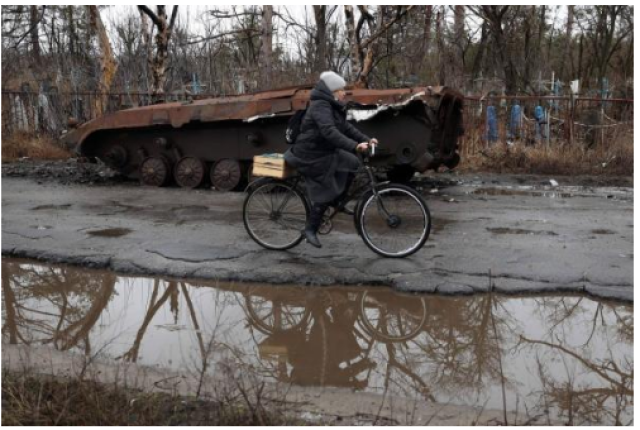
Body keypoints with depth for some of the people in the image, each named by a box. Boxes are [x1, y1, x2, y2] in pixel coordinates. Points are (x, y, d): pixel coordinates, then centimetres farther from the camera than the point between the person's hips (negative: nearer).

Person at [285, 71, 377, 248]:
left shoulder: (333, 107, 8)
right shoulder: (320, 106, -23)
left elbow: (346, 128, 12)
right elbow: (329, 132, -37)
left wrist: (367, 139, 1)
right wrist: (355, 146, -44)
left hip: (326, 151, 9)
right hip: (311, 156, -9)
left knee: (353, 163, 6)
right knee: (325, 193, -5)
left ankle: (338, 202, 18)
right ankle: (310, 230, 9)